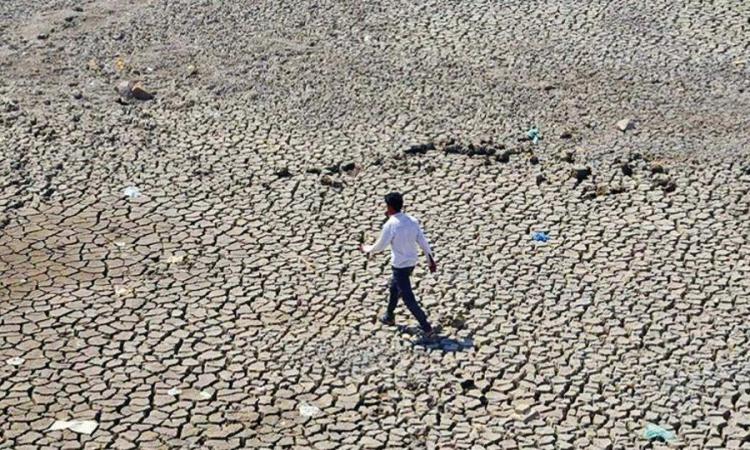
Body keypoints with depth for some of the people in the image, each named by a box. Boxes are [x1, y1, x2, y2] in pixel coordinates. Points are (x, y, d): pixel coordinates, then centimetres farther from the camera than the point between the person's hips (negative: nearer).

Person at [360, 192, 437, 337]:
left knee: (408, 299, 1)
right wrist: (431, 260, 9)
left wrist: (368, 249, 9)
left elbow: (381, 245, -11)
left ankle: (427, 328, 1)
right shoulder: (412, 221, -2)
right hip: (412, 262, 8)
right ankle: (389, 316, 45)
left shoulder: (390, 225, -22)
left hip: (400, 266, -8)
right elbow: (423, 241, 1)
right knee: (394, 287, 29)